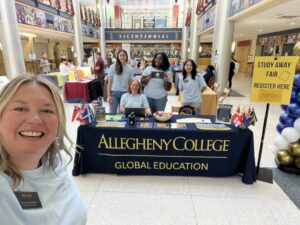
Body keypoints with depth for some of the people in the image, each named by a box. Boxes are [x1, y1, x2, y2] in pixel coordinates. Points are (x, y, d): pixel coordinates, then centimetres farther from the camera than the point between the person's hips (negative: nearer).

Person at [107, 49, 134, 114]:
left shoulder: (130, 69, 4)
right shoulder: (113, 67, -2)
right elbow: (109, 82, -1)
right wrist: (108, 95, -6)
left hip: (125, 93, 2)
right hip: (114, 92, -1)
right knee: (113, 112, 3)